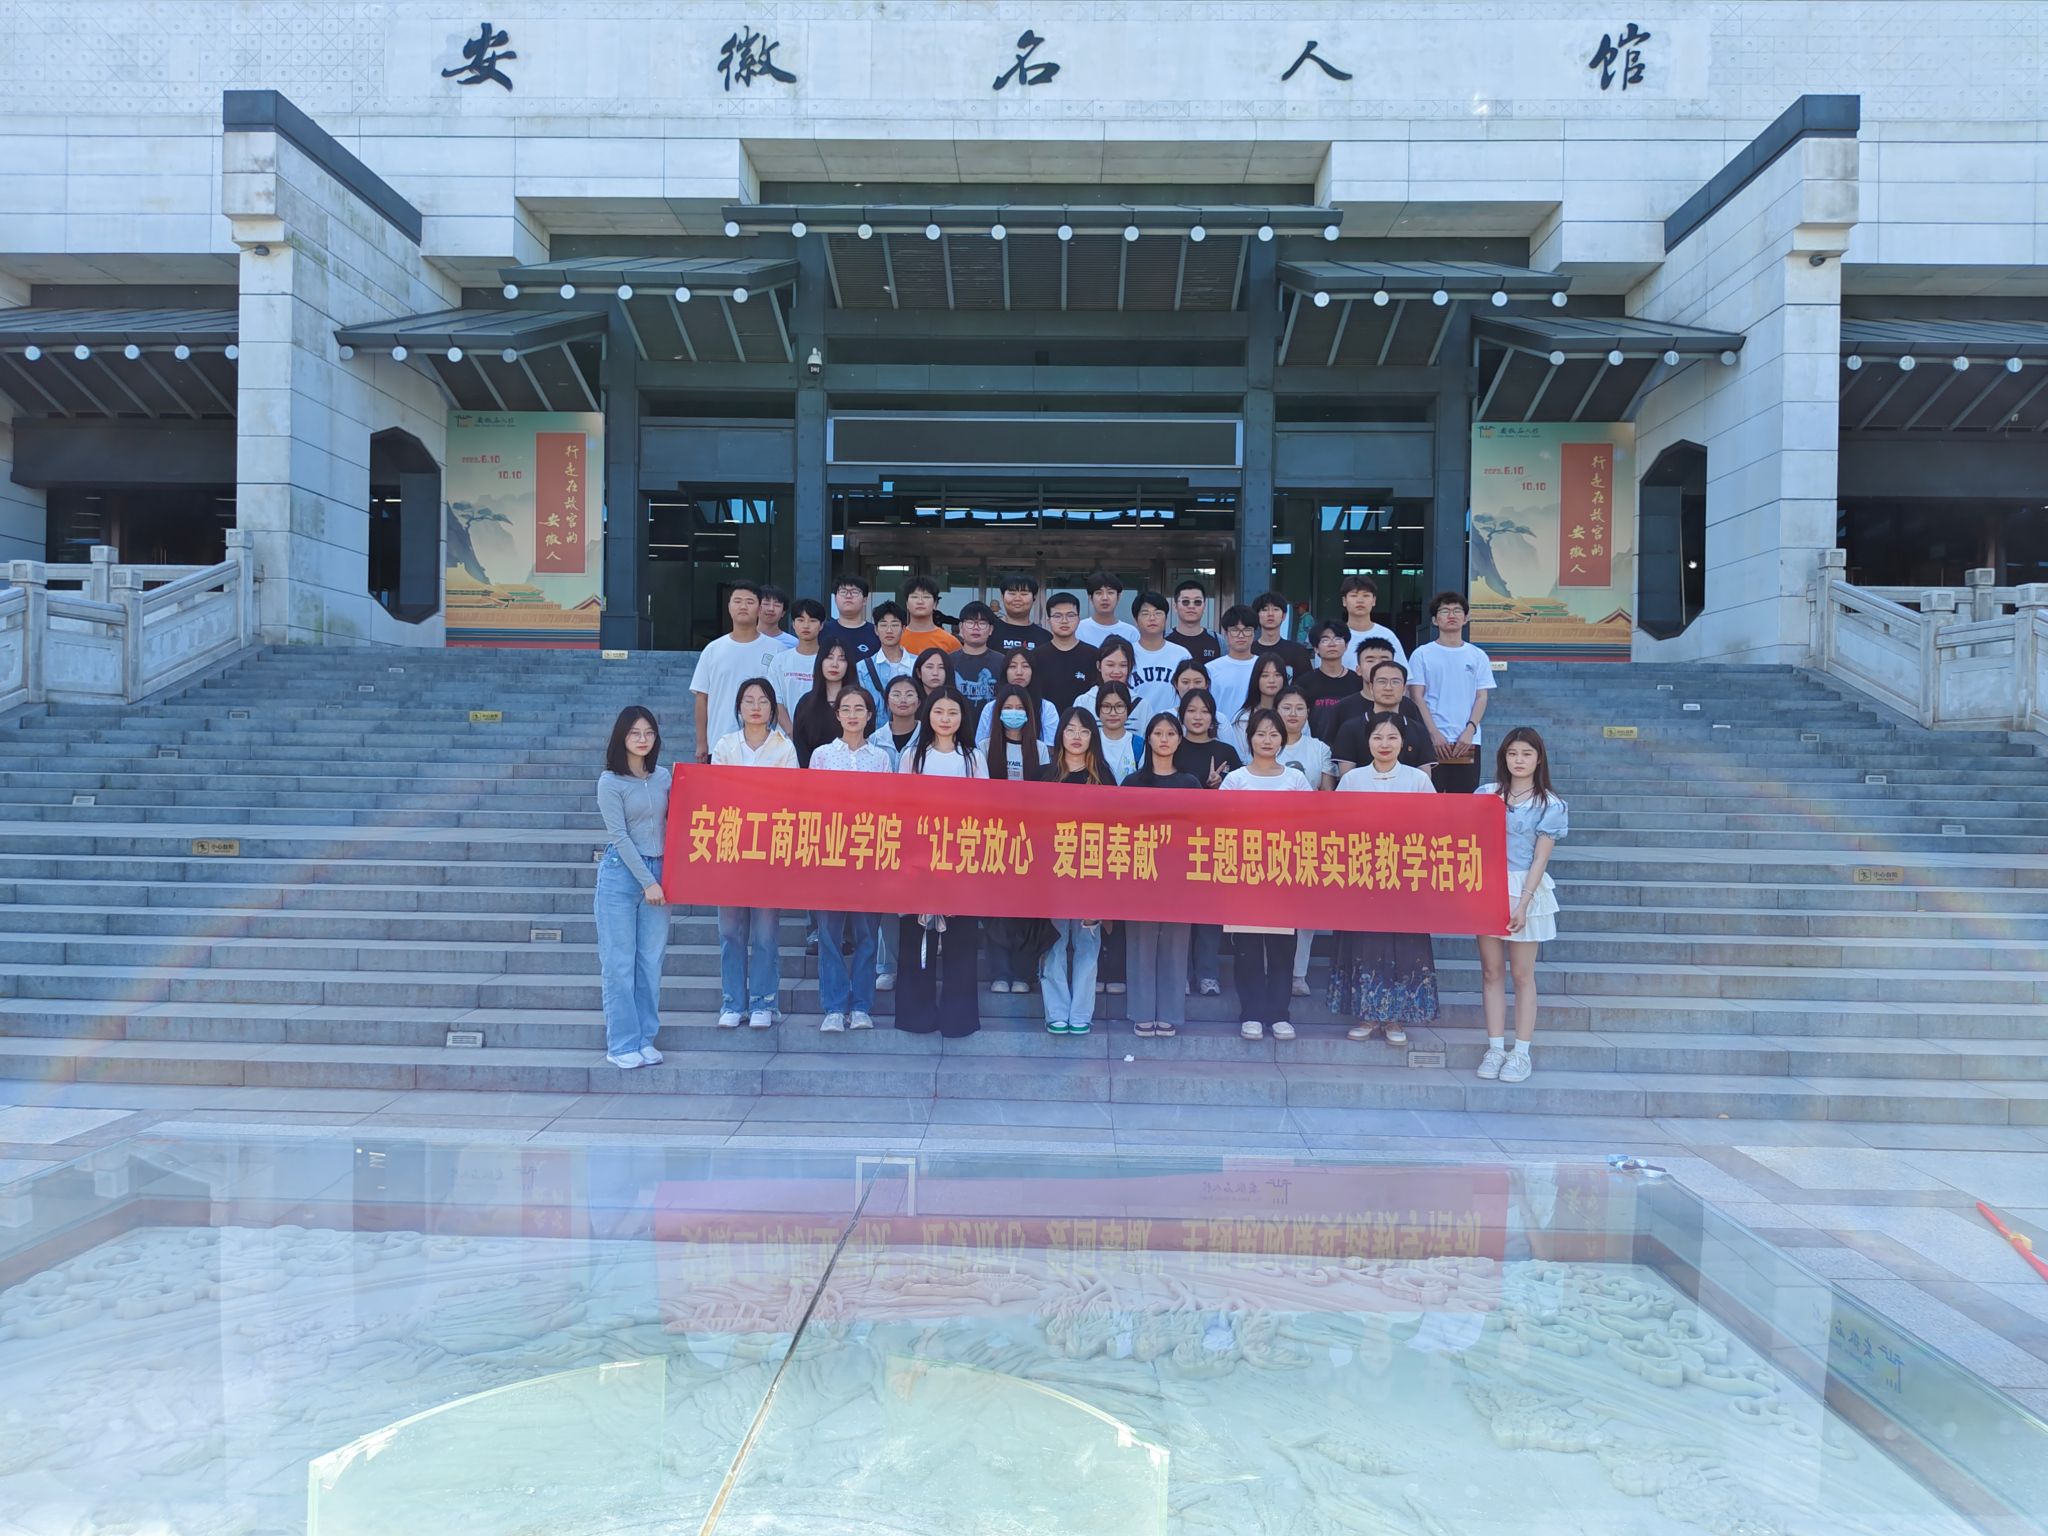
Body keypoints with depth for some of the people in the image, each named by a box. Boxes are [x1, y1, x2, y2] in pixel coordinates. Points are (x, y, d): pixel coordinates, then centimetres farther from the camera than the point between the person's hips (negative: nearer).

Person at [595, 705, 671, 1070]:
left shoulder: (663, 777, 10)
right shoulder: (610, 781, -4)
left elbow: (671, 823, 11)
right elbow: (620, 835, -8)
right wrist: (647, 882, -11)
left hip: (658, 873, 4)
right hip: (621, 872, -4)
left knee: (651, 961, 6)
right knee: (620, 963, 0)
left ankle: (645, 1040, 15)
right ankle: (622, 1045, 7)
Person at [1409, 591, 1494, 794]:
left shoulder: (1478, 656, 11)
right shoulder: (1422, 654, 5)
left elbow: (1482, 697, 7)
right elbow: (1417, 697, -1)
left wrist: (1469, 731, -8)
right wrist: (1434, 734, -10)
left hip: (1467, 741, 2)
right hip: (1432, 741, -2)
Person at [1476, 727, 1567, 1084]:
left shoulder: (1550, 805, -1)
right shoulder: (1485, 794, 5)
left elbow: (1540, 859, -6)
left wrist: (1522, 903, -14)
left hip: (1525, 890, -2)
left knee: (1522, 974, 4)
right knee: (1491, 970, 6)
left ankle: (1522, 1052, 11)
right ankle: (1495, 1047, 14)